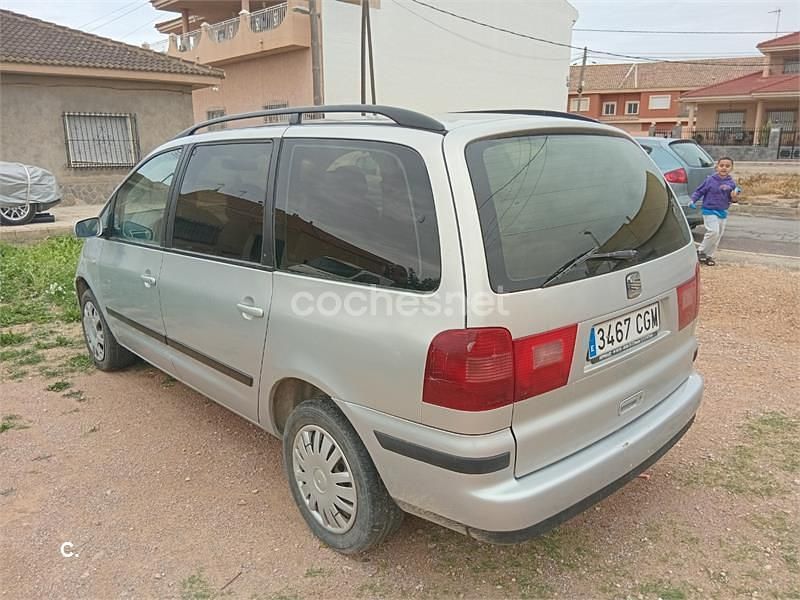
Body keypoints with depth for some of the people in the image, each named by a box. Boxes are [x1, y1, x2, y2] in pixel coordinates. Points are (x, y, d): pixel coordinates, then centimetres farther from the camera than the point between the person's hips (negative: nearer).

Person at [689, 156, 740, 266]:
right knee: (713, 232, -18)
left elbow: (731, 199, 6)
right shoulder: (710, 180, -10)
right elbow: (700, 191, -3)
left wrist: (734, 198, -16)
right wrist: (693, 200, -16)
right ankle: (701, 251, 0)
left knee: (718, 235, 9)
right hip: (709, 210, -5)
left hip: (723, 212, 5)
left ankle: (708, 256, 21)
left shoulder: (731, 183, 0)